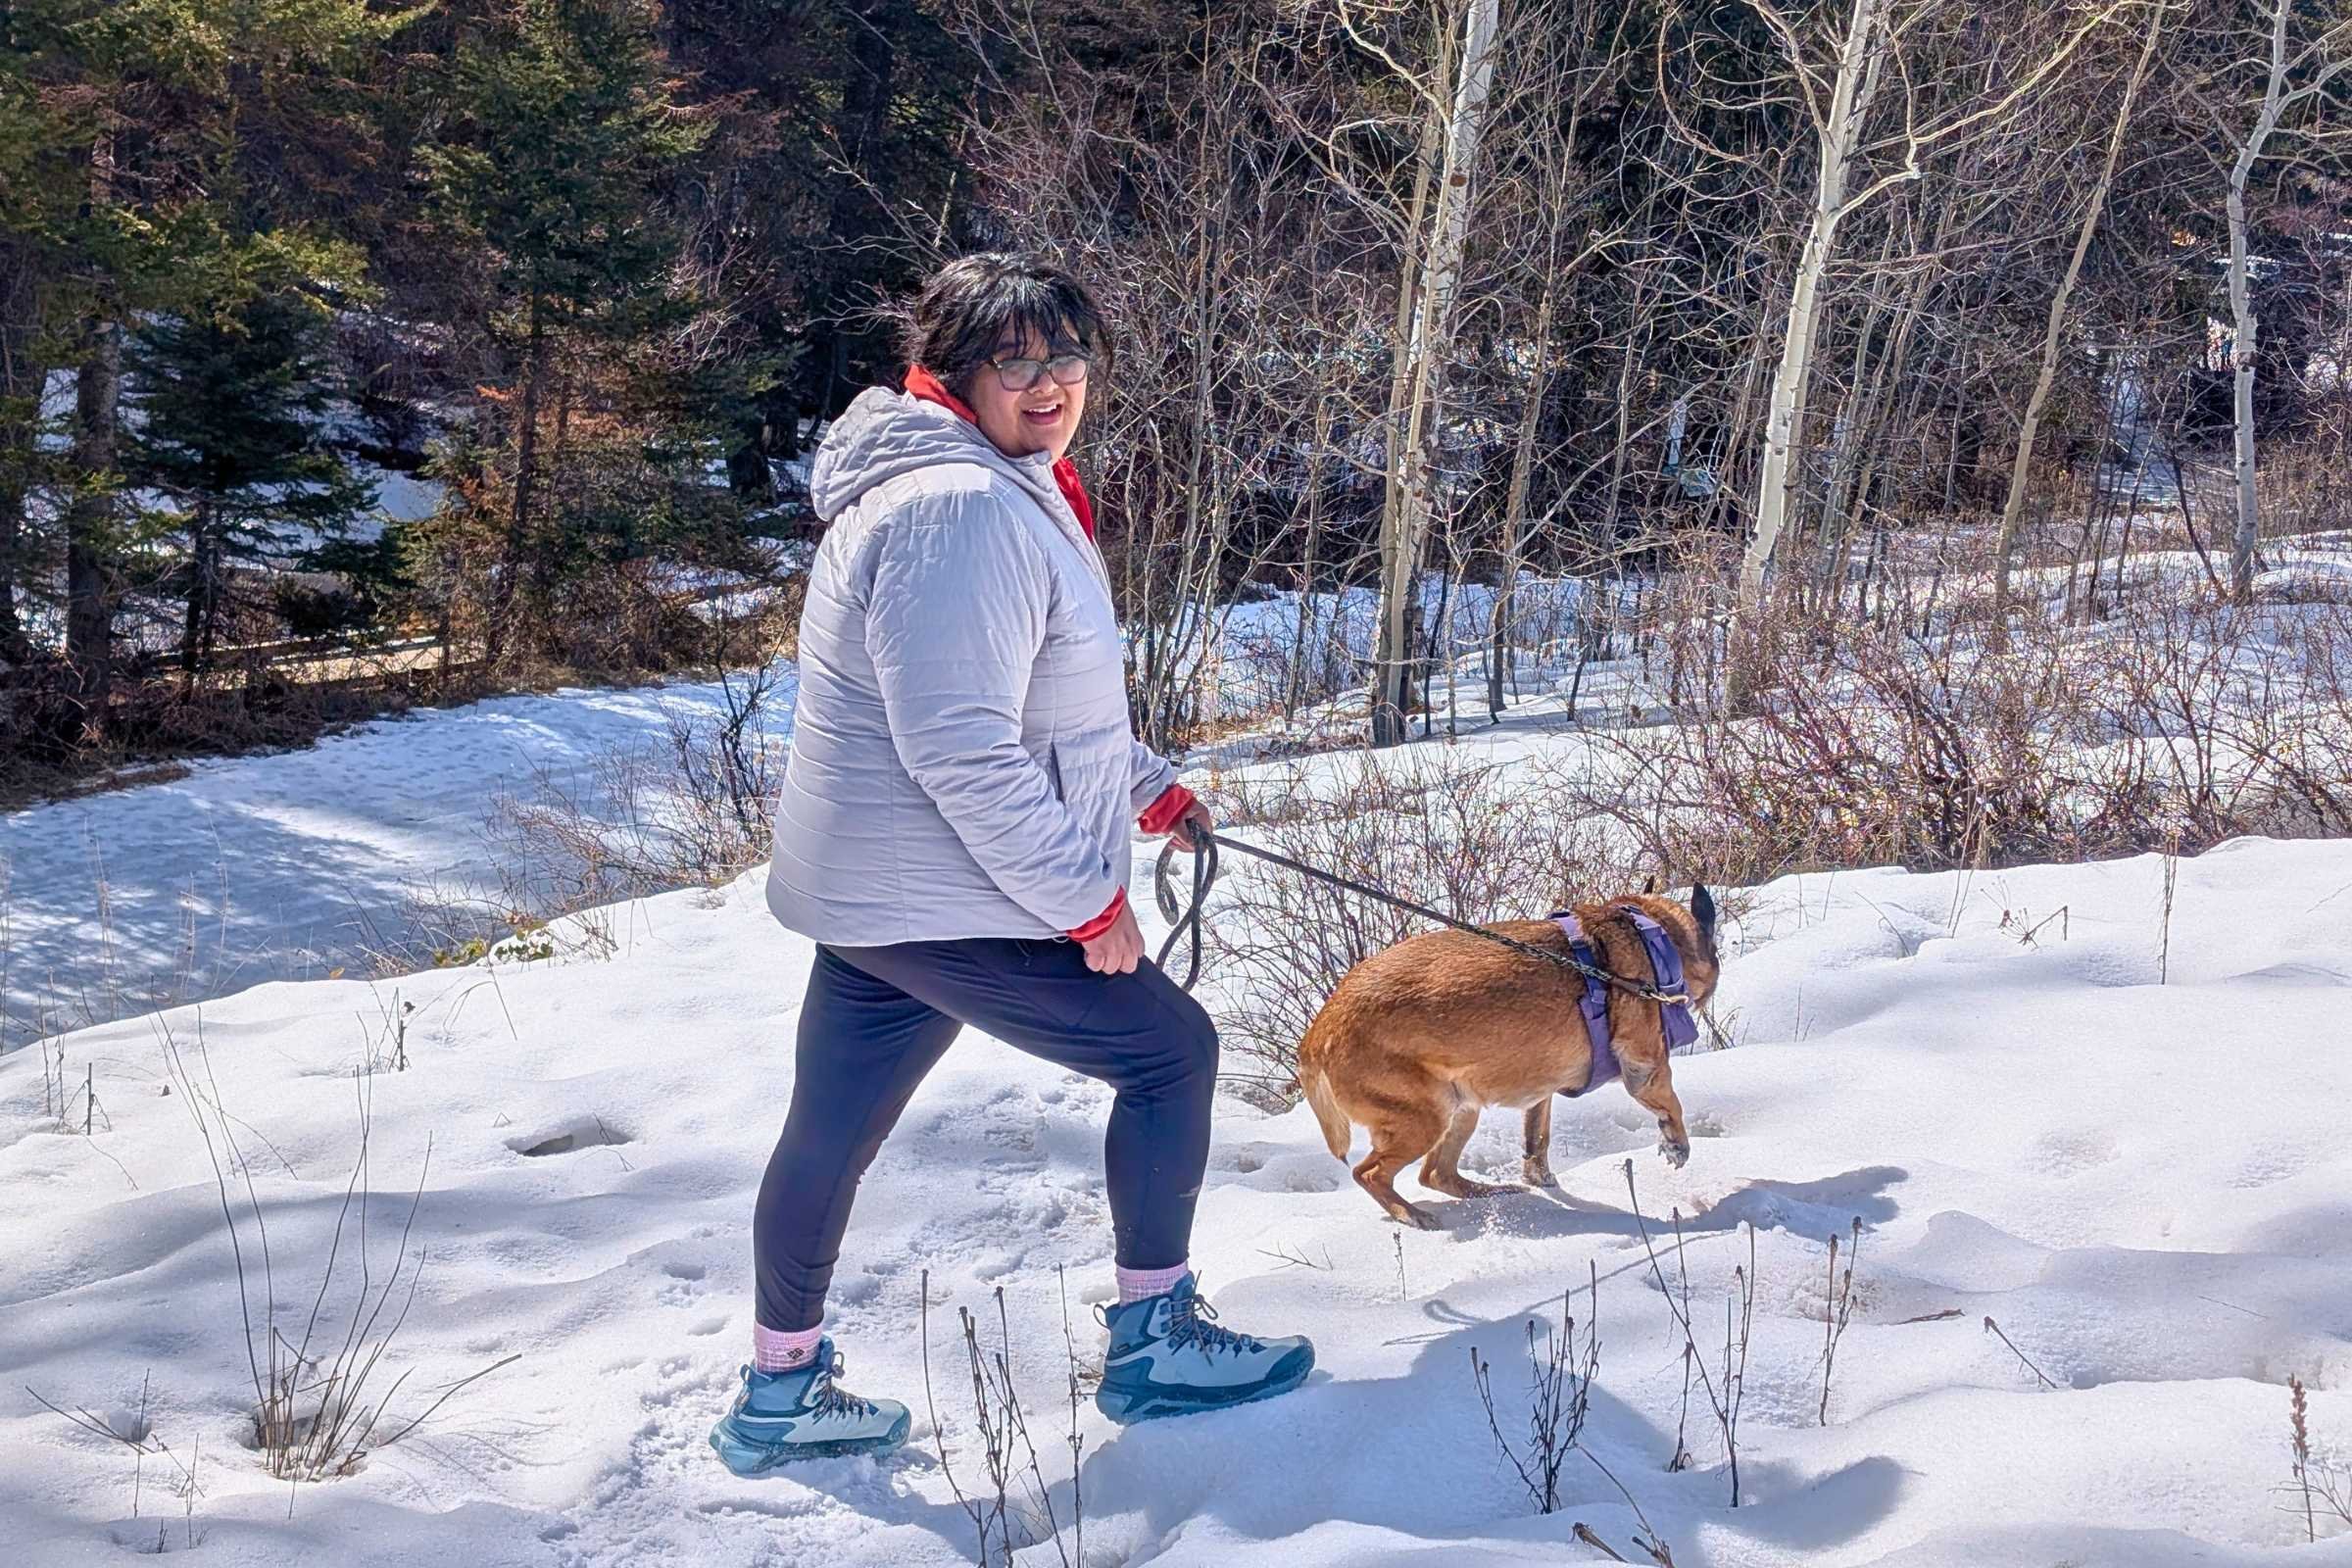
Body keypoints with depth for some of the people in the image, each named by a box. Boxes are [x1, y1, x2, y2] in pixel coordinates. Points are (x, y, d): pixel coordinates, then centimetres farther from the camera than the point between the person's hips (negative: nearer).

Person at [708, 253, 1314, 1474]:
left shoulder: (1005, 493, 15)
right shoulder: (965, 508, -21)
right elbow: (961, 749, -26)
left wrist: (1148, 788, 28)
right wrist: (1089, 898, -20)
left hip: (867, 892, 10)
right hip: (947, 902, -10)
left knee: (832, 1128, 15)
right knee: (1168, 1050, 4)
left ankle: (780, 1393, 27)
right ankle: (1155, 1343, 14)